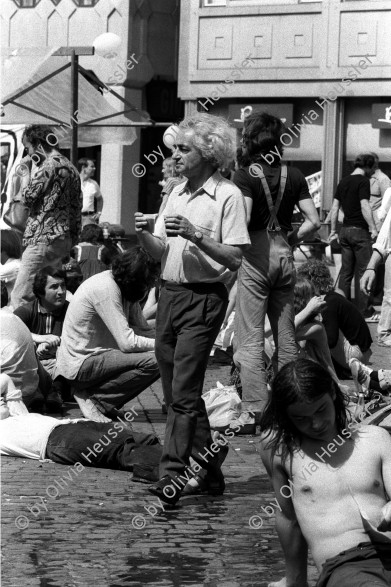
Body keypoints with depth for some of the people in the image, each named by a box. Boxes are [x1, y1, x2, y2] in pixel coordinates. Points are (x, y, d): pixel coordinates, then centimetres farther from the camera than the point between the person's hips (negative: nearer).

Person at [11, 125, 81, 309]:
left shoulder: (49, 166, -11)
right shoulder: (70, 168, 18)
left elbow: (28, 197, -11)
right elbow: (76, 209, 19)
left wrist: (26, 172, 3)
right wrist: (72, 241, 20)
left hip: (43, 240, -10)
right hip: (64, 240, 10)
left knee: (19, 297, -13)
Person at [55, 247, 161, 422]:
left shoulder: (122, 287, 5)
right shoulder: (106, 288, -22)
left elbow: (144, 331, 6)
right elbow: (127, 342, -25)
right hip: (80, 364, -10)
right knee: (154, 361, -22)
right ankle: (95, 398, -8)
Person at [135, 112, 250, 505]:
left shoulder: (228, 196, -7)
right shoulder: (176, 193, 14)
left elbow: (234, 259, -13)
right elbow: (160, 253, 14)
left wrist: (196, 235, -22)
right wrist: (143, 234, -6)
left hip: (204, 299, -7)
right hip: (170, 293, 8)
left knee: (183, 391, -11)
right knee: (176, 388, 10)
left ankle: (172, 477, -11)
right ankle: (208, 466, 22)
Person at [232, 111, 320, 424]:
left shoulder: (245, 175, -9)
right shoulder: (293, 175, 6)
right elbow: (314, 221, 2)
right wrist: (290, 240, 13)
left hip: (255, 256, -5)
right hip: (284, 256, 6)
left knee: (251, 339, -2)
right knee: (286, 336, 15)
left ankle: (256, 410, -5)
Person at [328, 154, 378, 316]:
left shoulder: (343, 182, 12)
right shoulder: (363, 181, -10)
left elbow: (334, 208, 13)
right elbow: (364, 207, -18)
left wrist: (333, 231, 17)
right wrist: (373, 228, -18)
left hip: (345, 230, 7)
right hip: (359, 230, -7)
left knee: (346, 271, 11)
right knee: (363, 272, -1)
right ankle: (363, 309, 0)